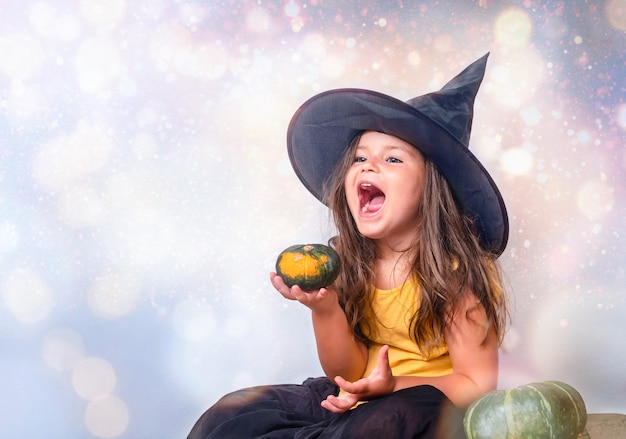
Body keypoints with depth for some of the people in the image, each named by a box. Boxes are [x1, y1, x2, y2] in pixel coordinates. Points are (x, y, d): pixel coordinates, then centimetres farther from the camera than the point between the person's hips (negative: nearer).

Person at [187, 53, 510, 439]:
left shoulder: (456, 269, -14)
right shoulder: (346, 261, -2)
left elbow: (478, 384, -12)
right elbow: (347, 374, 1)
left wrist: (393, 386, -27)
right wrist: (325, 308, -18)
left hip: (430, 403, -4)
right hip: (357, 398, 4)